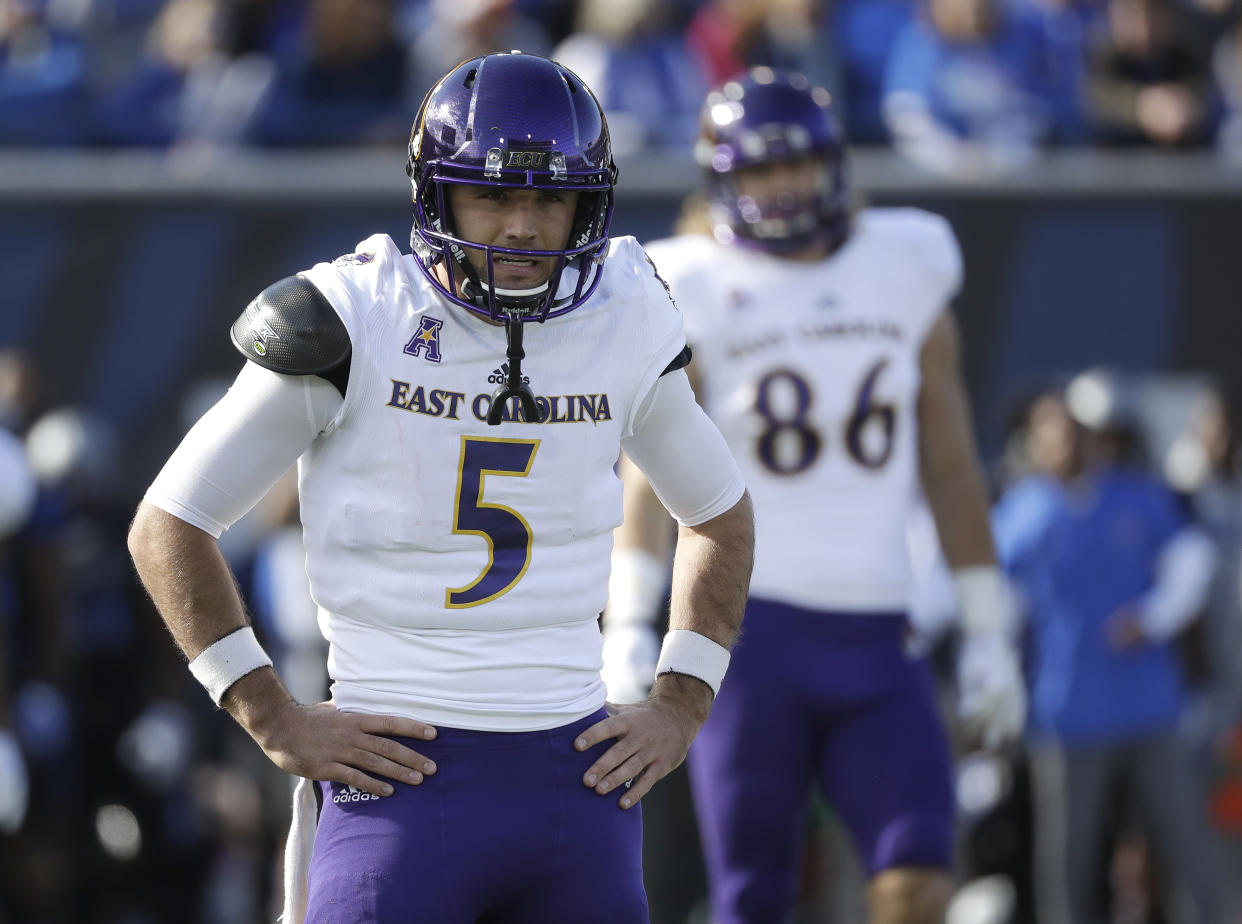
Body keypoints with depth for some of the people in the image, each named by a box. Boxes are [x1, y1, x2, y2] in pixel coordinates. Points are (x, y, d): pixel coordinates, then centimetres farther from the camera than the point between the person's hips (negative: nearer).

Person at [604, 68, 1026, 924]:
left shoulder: (906, 271, 10)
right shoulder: (699, 293, 0)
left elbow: (951, 467, 14)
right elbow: (650, 467, -9)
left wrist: (987, 632, 13)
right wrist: (628, 626, -20)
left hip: (876, 636, 3)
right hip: (752, 630, -3)